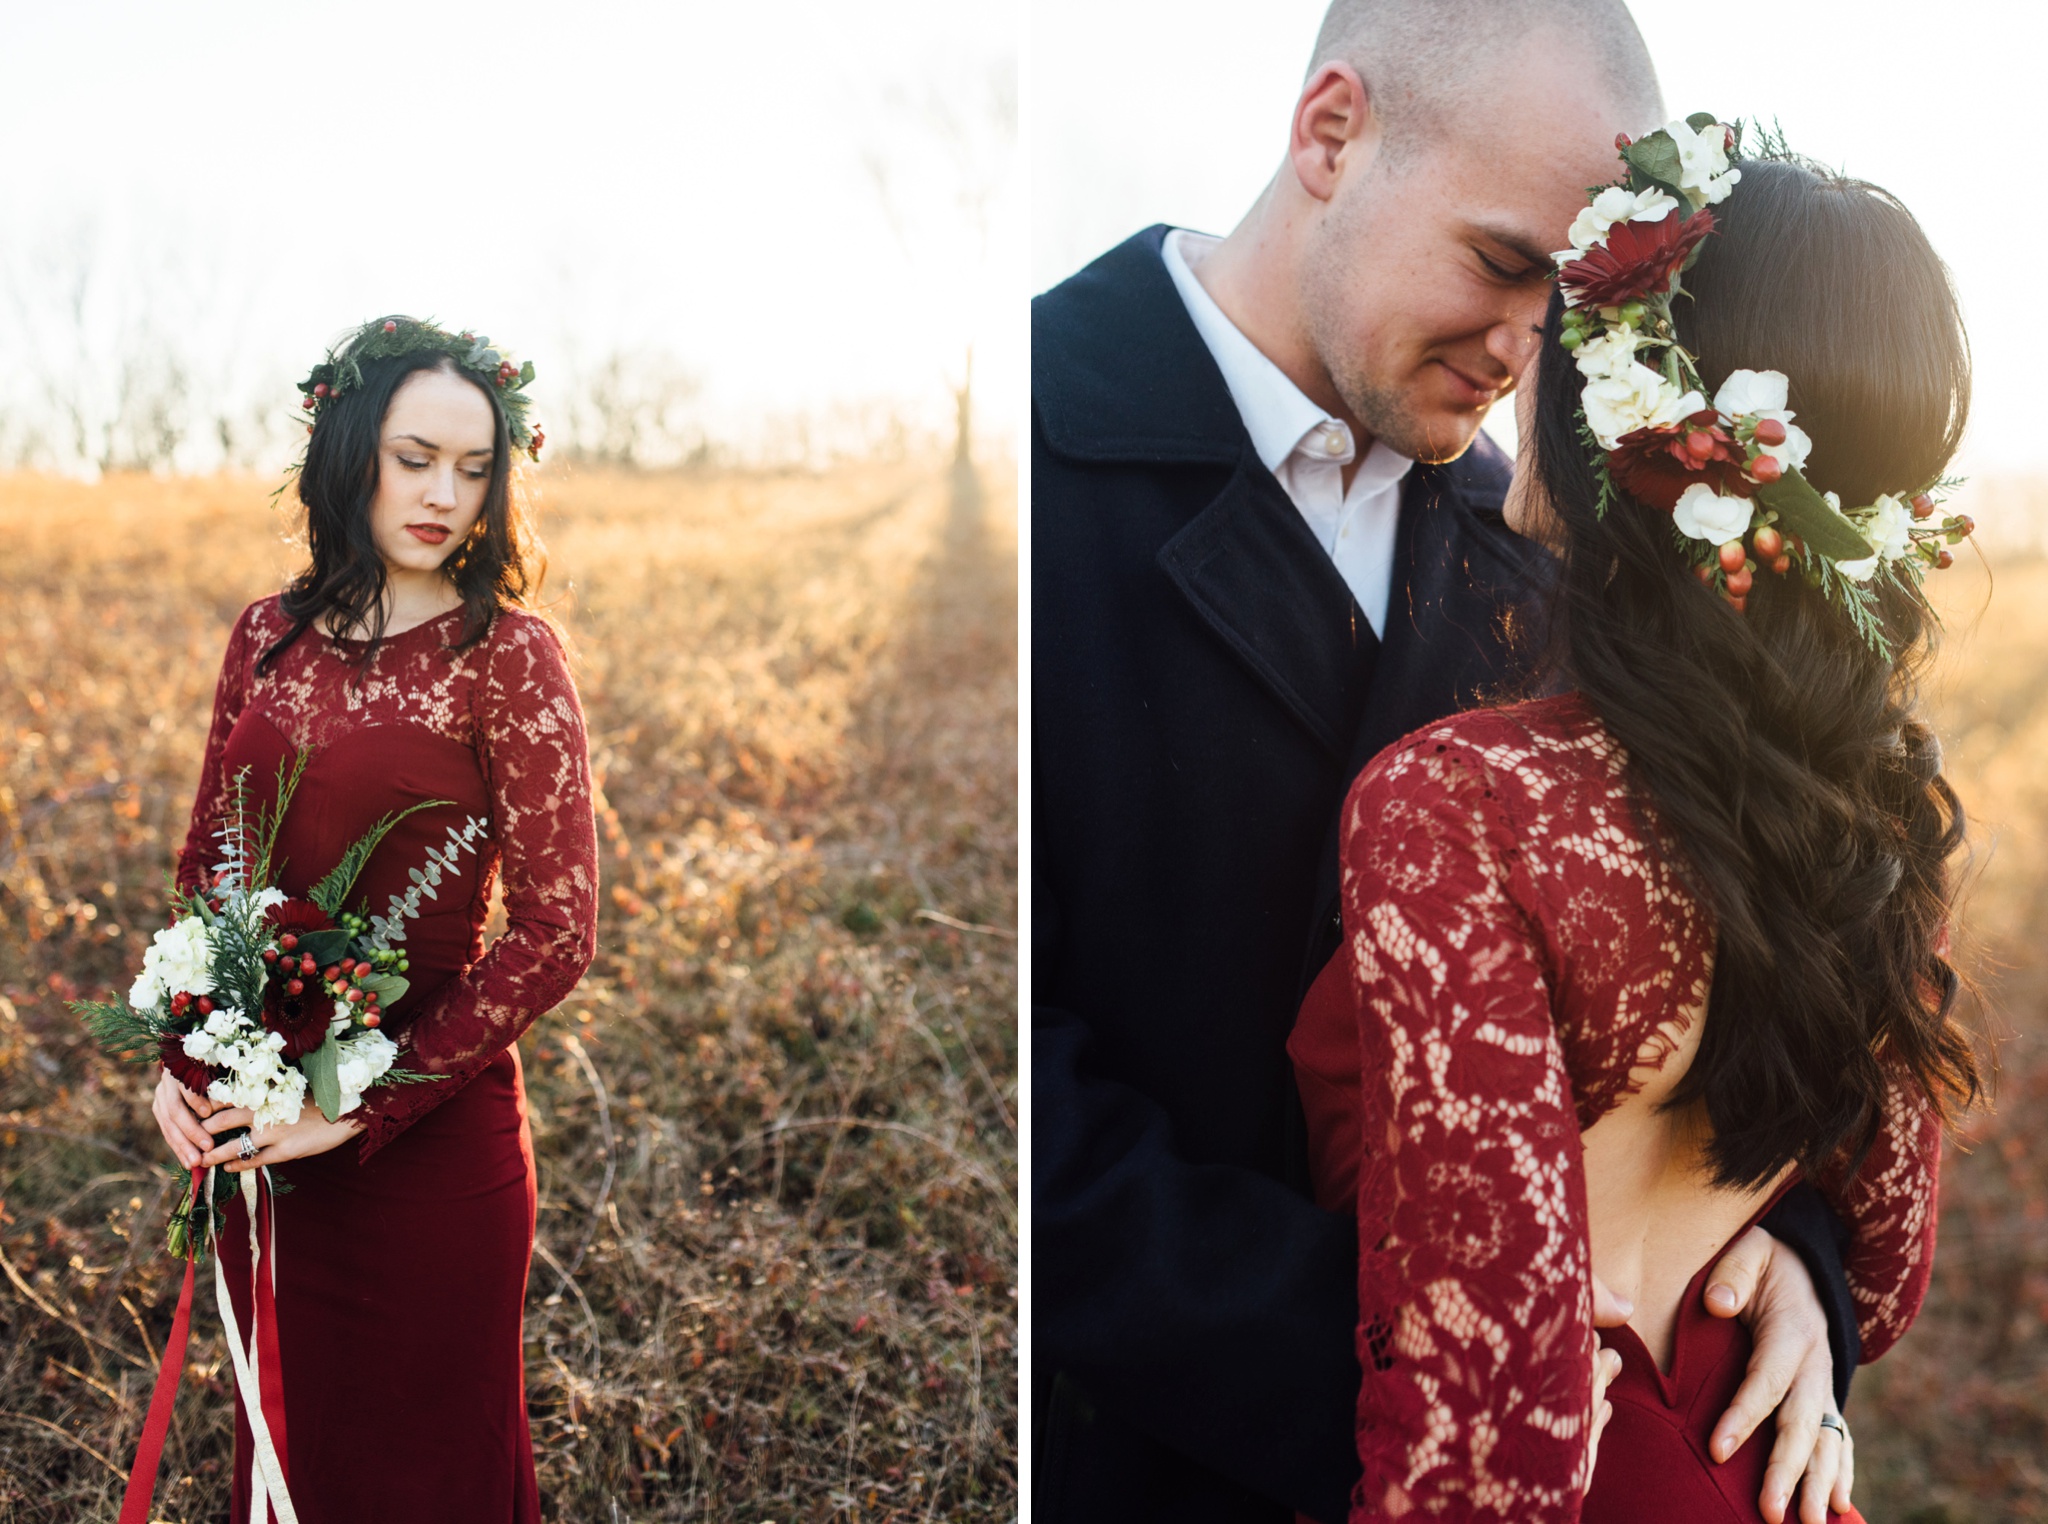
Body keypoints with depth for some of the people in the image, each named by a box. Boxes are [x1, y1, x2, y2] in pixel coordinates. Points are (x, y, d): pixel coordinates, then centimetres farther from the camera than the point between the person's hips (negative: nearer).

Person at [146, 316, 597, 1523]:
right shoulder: (268, 639, 3)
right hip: (262, 1134, 5)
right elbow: (207, 869, 11)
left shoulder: (507, 653, -12)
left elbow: (556, 931, -16)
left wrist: (360, 1104, -18)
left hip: (429, 1137, -4)